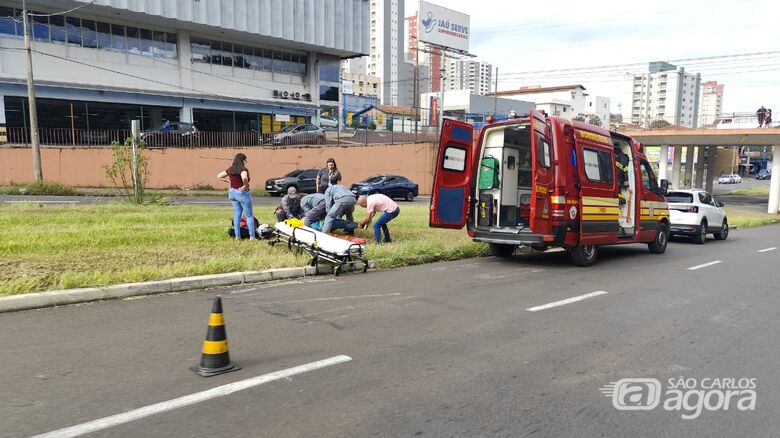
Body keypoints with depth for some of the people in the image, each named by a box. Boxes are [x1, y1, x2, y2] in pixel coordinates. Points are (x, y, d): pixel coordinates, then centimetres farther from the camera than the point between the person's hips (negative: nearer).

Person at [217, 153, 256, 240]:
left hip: (232, 192, 7)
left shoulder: (230, 169, 6)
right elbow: (244, 178, -38)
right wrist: (245, 186, -21)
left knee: (236, 215, 12)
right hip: (242, 193, -7)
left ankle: (237, 236, 12)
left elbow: (218, 176, 14)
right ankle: (252, 236, 2)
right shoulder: (243, 169, -16)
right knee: (249, 216, 3)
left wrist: (228, 181, 10)